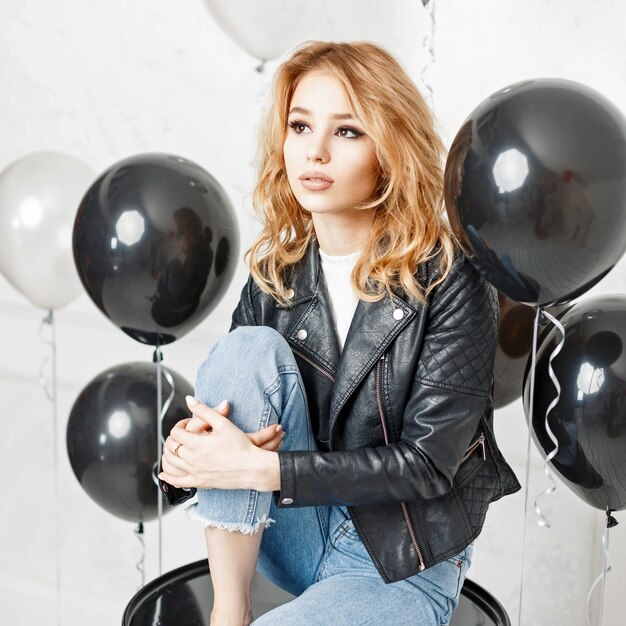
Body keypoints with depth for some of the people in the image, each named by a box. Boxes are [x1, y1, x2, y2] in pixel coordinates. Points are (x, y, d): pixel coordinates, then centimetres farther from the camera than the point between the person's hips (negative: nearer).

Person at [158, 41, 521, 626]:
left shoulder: (447, 279, -16)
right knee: (248, 346, -21)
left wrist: (260, 468, -25)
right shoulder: (276, 270, -2)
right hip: (297, 533, 5)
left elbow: (428, 462, -19)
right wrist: (191, 439, -21)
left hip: (401, 567, -5)